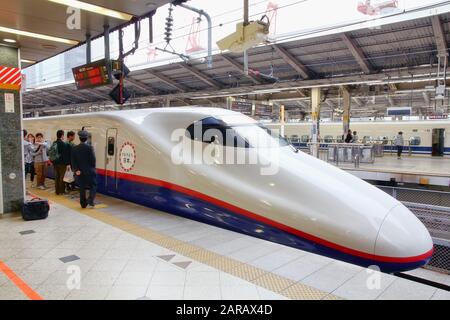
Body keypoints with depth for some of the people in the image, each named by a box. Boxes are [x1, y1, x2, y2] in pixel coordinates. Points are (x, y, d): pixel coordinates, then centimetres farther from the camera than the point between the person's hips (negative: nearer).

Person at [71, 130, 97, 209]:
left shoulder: (75, 148, 0)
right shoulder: (90, 148, -13)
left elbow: (73, 160, -2)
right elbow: (93, 160, -11)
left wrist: (76, 170, -2)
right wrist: (92, 168, 4)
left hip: (80, 172, 4)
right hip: (89, 171, -4)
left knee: (82, 188, 13)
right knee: (93, 187, 7)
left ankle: (83, 204, 17)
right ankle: (90, 202, -6)